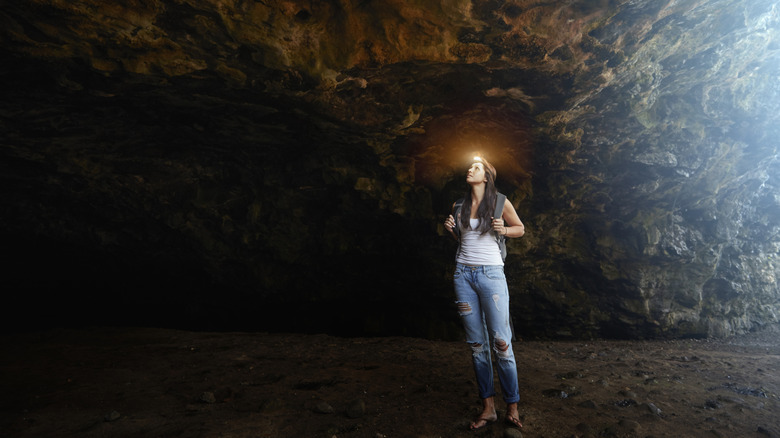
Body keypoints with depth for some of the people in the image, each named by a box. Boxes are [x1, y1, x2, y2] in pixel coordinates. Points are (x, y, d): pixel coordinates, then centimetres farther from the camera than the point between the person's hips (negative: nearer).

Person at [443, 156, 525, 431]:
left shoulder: (499, 202, 1)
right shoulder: (459, 206, 11)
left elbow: (521, 229, 11)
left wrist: (504, 230, -10)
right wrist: (450, 229, 2)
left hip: (490, 273, -4)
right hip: (463, 273, 4)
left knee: (501, 342, -5)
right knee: (476, 344, 6)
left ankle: (512, 407, 10)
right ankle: (488, 408, 14)